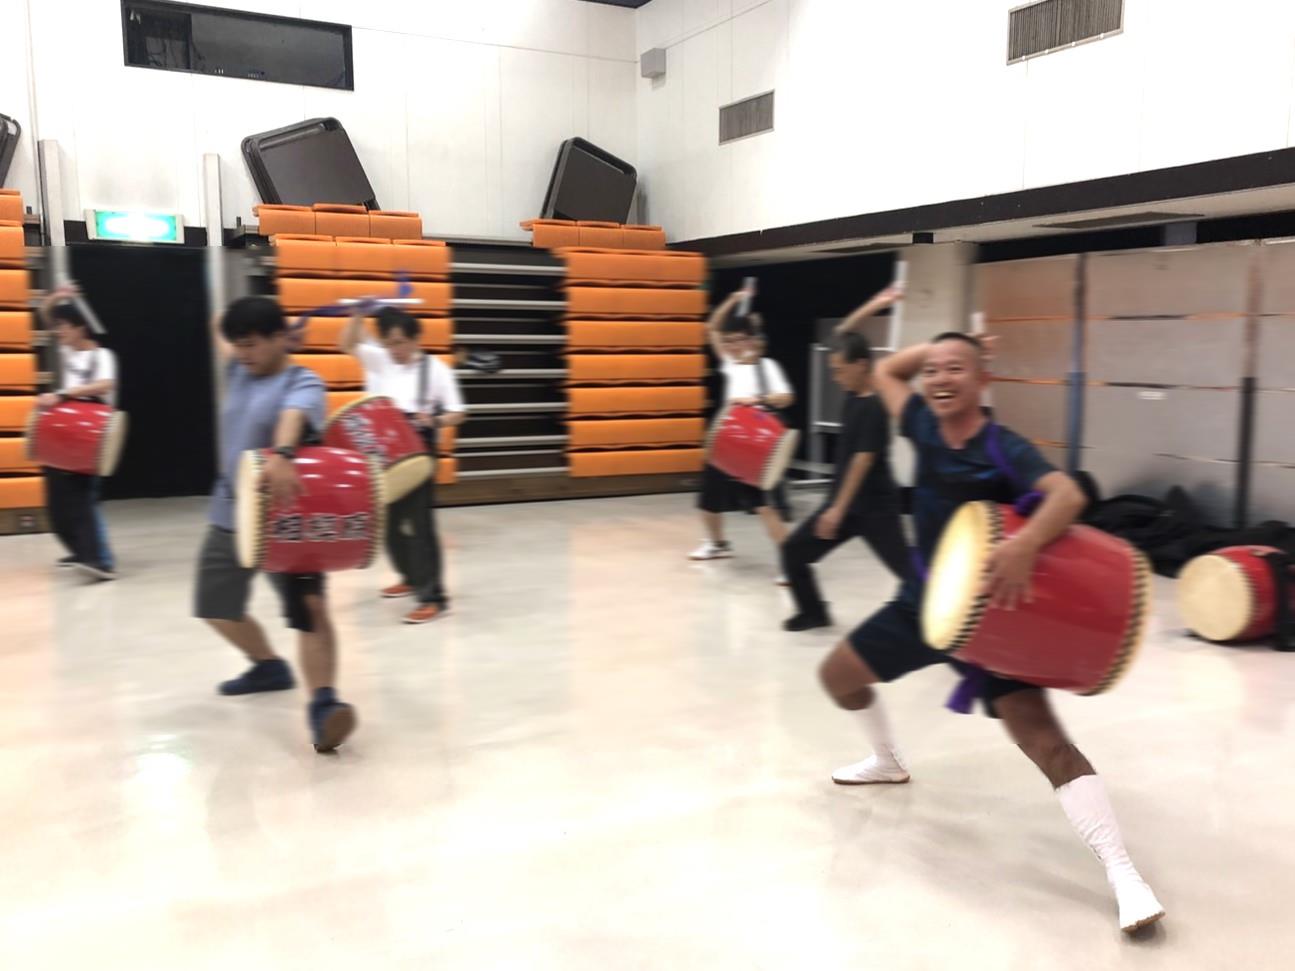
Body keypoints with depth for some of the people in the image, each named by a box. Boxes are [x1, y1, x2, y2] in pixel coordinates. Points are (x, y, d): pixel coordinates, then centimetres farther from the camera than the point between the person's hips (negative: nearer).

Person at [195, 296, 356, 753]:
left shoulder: (303, 384, -16)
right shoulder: (238, 371, 7)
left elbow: (292, 418, -41)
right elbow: (222, 335, 30)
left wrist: (281, 455, -61)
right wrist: (228, 332, 6)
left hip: (285, 519, -8)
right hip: (229, 516, 9)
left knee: (309, 608, -21)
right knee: (216, 609, 21)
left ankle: (323, 704, -30)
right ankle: (269, 667, 43)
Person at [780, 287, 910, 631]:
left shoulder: (875, 407, -19)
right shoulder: (854, 394, 4)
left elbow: (863, 460, -22)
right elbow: (842, 335, 12)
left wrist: (838, 509, -22)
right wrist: (871, 307, 3)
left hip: (875, 506, -8)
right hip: (844, 500, 8)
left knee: (908, 568, -6)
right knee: (793, 551, 9)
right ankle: (814, 612, 23)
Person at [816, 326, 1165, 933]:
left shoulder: (1004, 449, -22)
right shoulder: (925, 427, -4)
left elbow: (1067, 494, -40)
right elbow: (886, 372, 14)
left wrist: (1024, 546, -59)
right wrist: (935, 347, 0)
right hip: (923, 600, 7)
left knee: (1043, 737, -19)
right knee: (837, 675, 17)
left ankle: (1124, 877, -18)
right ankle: (888, 761, 44)